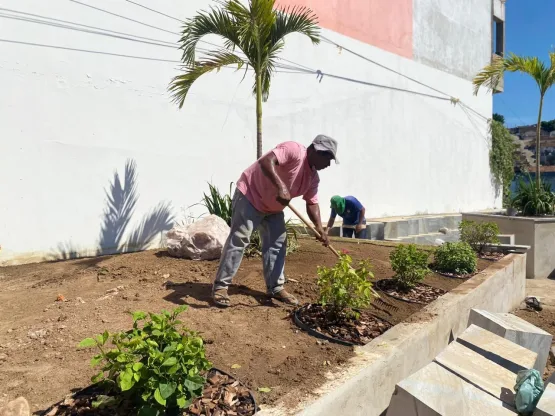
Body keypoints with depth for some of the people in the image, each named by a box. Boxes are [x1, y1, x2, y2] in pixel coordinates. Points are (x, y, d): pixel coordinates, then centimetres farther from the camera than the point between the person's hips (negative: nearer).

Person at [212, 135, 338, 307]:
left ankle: (276, 288, 18)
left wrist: (319, 228, -10)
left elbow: (312, 203, 5)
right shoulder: (294, 150, -23)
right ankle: (220, 286, -2)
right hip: (250, 196, -9)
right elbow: (265, 162, -37)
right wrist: (281, 187, -47)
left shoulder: (313, 177, 4)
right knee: (239, 240, -11)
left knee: (278, 244, 7)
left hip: (273, 208, 9)